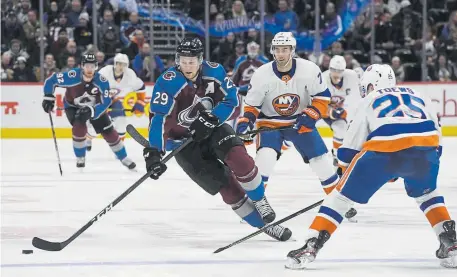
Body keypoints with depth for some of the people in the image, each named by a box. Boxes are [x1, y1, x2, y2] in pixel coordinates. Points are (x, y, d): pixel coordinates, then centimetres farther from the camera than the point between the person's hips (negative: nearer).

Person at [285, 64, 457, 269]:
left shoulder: (369, 101, 28)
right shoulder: (419, 97, 35)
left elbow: (350, 146, 24)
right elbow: (435, 131, 30)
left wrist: (345, 172, 39)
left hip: (384, 150, -3)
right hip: (426, 146, 3)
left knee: (343, 195, 11)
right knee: (426, 194, 32)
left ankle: (311, 247, 2)